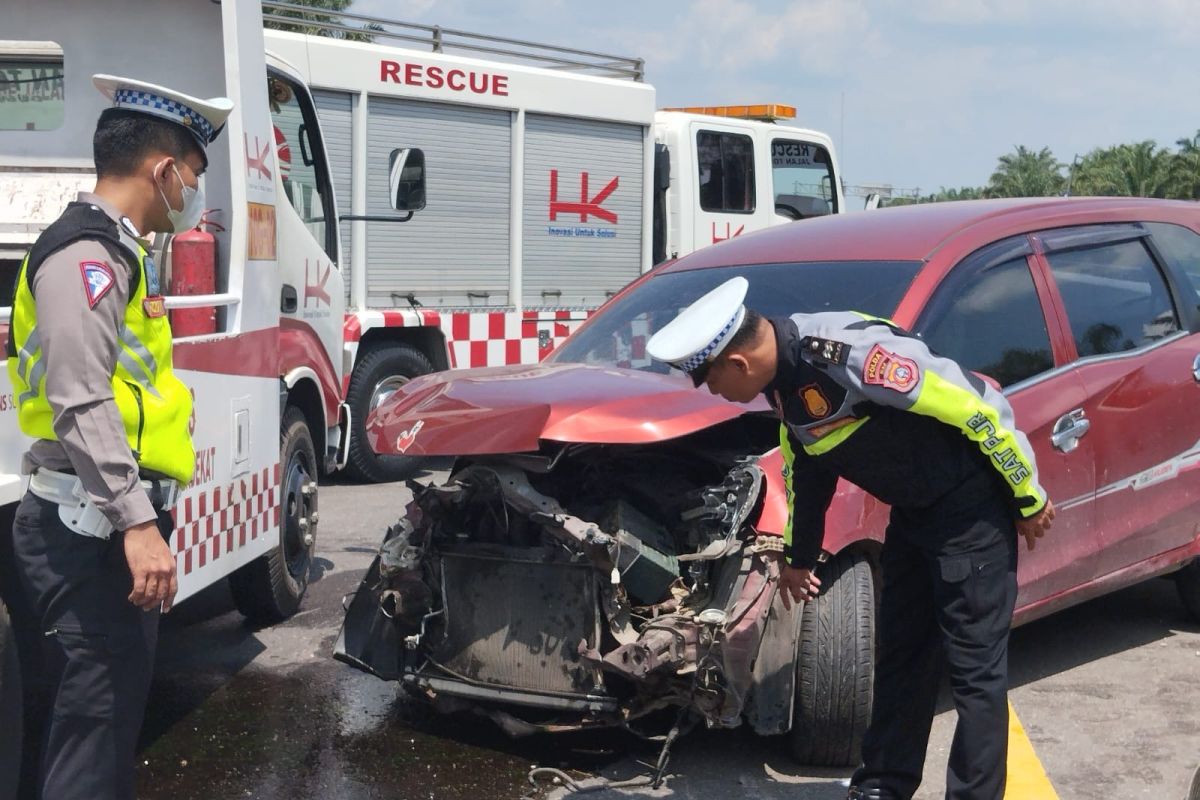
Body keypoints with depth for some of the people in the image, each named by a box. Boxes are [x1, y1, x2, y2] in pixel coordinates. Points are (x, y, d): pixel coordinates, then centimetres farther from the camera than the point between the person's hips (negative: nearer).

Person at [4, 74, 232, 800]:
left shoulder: (114, 251, 19)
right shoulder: (87, 253, -13)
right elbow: (80, 404, -23)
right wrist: (135, 521, -28)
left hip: (112, 524, 10)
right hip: (93, 530, -10)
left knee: (113, 712, 16)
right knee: (93, 724, -7)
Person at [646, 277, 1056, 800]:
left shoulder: (849, 352, -31)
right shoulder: (782, 378, -2)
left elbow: (978, 408, -26)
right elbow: (804, 463, 16)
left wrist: (1029, 497, -14)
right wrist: (798, 555, 25)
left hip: (971, 508, -9)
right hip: (913, 512, 9)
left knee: (975, 668, -3)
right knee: (899, 656, 15)